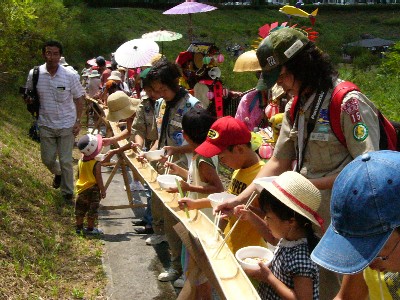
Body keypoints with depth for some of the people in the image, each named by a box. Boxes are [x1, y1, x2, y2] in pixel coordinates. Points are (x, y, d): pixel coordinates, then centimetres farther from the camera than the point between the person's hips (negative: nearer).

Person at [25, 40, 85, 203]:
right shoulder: (34, 74, -7)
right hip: (46, 125, 2)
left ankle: (68, 193, 21)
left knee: (66, 161, 3)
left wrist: (78, 121, -6)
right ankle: (58, 173, 48)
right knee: (47, 159, 13)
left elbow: (79, 99, -2)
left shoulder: (70, 76, -11)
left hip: (67, 125, -2)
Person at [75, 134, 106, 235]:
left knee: (80, 209, 16)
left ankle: (79, 227, 27)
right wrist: (103, 190, -6)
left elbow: (78, 176, 8)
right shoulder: (96, 164, -19)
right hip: (93, 190, -6)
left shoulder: (80, 161, -2)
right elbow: (99, 179, -16)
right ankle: (90, 228, 14)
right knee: (92, 209, 7)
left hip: (81, 189, 6)